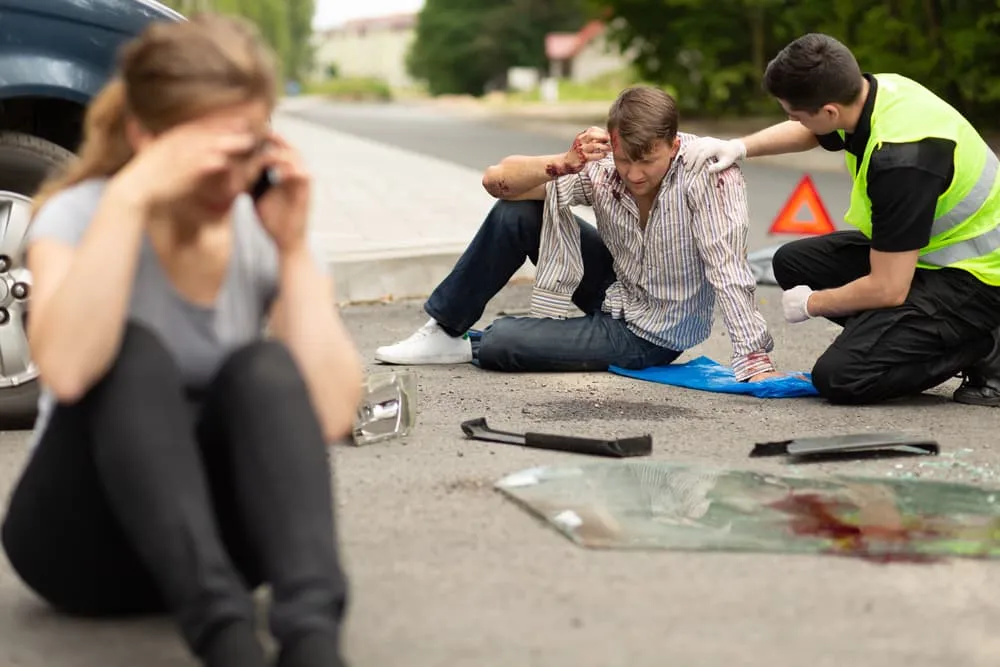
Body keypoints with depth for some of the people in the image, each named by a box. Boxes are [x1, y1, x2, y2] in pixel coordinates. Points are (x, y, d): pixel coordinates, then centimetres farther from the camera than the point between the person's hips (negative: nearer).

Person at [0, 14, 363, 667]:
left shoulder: (266, 229, -4)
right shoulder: (79, 214, -13)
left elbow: (329, 415, -19)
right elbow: (67, 372, -36)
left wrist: (294, 248, -20)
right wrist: (129, 197, -35)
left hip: (219, 528, 3)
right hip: (82, 535, -2)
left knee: (264, 367, -27)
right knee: (133, 352, -31)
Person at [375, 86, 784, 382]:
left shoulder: (709, 172, -30)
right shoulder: (601, 165, -18)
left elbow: (728, 267, -34)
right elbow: (496, 180, -18)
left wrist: (755, 358, -41)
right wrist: (564, 164, -35)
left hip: (651, 335, -5)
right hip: (616, 288, 5)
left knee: (500, 343, -17)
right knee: (514, 214, -11)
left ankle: (468, 346, 22)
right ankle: (444, 330, 6)